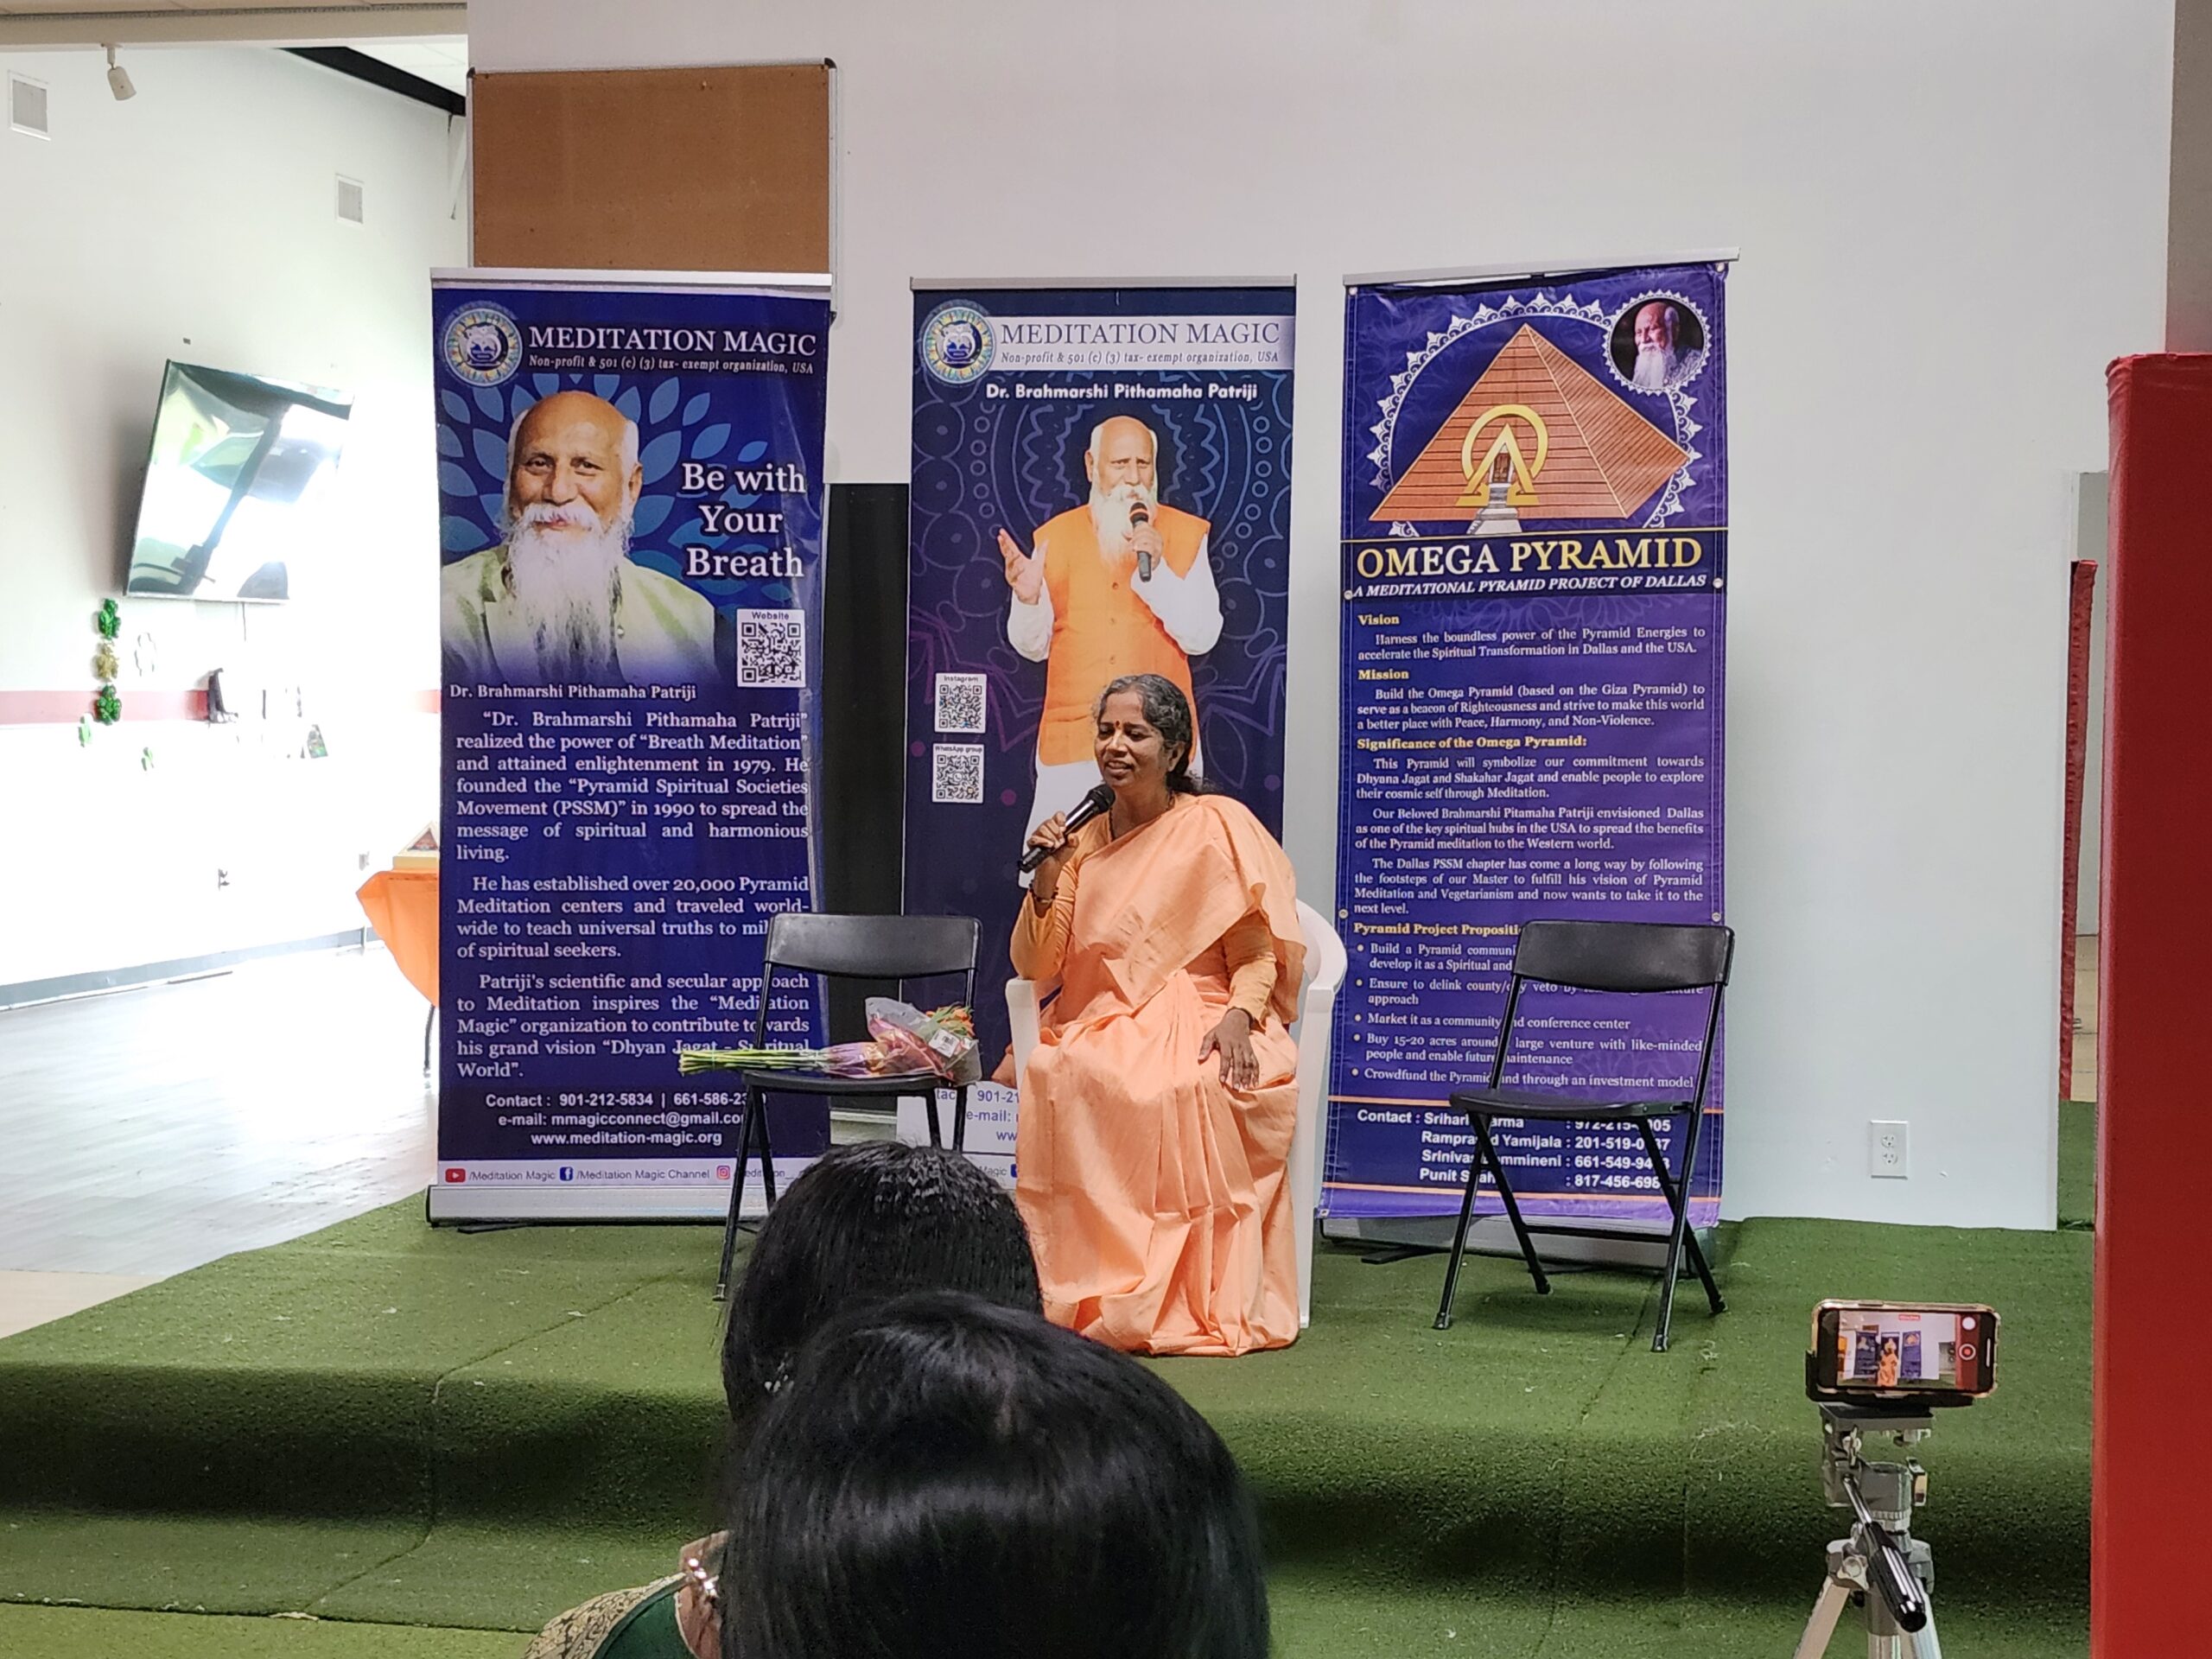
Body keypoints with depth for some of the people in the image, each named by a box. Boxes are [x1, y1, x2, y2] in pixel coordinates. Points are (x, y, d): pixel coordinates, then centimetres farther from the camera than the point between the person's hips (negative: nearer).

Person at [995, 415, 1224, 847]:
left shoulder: (1185, 535, 6)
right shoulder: (1056, 537, 9)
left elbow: (1202, 636, -4)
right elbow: (1034, 648, 9)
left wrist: (1155, 569, -15)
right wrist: (1028, 598, -11)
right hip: (1072, 742, 1)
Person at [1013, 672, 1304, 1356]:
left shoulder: (1217, 826, 2)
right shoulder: (1084, 841, 14)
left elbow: (1256, 956, 0)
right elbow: (1034, 967, 11)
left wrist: (1238, 1017, -21)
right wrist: (1047, 880, -5)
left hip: (1199, 1024, -3)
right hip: (1100, 1025, 3)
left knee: (1192, 1088, -38)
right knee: (1056, 1076, -32)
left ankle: (1194, 1304, -29)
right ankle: (1081, 1292, -27)